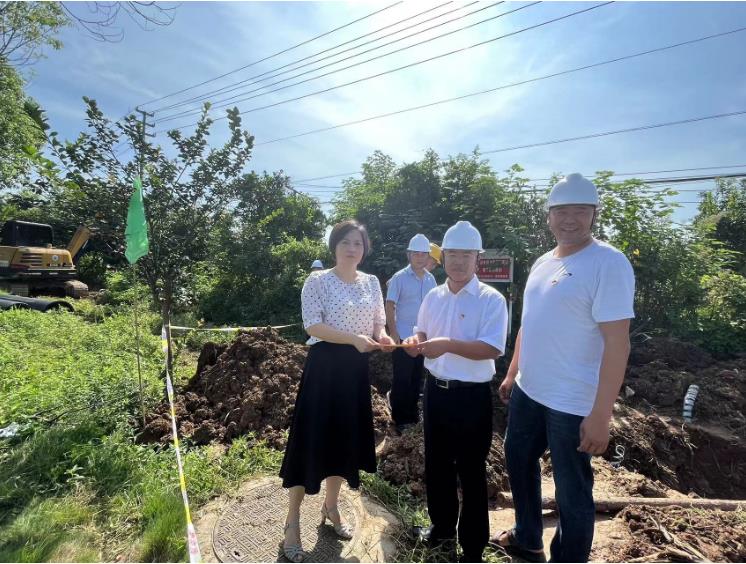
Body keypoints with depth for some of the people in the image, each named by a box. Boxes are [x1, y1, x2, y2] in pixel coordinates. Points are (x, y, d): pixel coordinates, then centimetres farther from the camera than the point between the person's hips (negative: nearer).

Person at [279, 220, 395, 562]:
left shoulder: (372, 283, 7)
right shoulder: (317, 281, -8)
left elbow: (379, 323, 9)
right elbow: (313, 326, -16)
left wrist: (382, 338, -14)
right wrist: (354, 338, -26)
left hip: (356, 368, 5)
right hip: (324, 366, -5)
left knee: (346, 438, 14)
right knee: (311, 440, 0)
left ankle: (331, 507, 37)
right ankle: (292, 521, 20)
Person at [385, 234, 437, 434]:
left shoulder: (431, 279, 6)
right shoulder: (399, 278, -9)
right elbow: (389, 306, -9)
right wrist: (393, 333, -14)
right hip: (403, 337, -5)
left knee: (417, 377, 16)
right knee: (401, 379, 4)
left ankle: (412, 413, 32)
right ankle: (399, 418, 18)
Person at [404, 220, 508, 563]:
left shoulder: (491, 300, -13)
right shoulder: (433, 297, 5)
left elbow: (493, 349, -21)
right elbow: (422, 334, 15)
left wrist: (448, 345, -29)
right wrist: (416, 342, -8)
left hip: (472, 396, -5)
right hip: (436, 390, 6)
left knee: (471, 472, 11)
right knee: (436, 464, 21)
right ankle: (442, 526, 45)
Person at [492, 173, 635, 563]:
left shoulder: (608, 264, -17)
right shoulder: (543, 262, 7)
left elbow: (617, 343, -21)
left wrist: (601, 414, -23)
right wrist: (512, 374, 17)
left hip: (573, 404, -8)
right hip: (528, 391, 8)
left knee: (572, 491, 10)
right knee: (519, 460, 23)